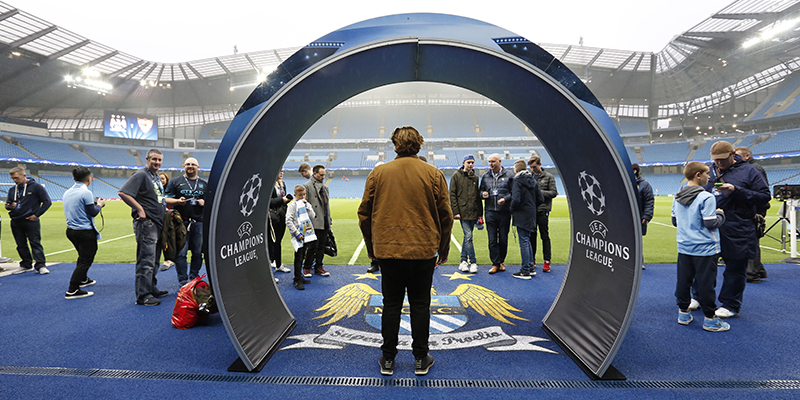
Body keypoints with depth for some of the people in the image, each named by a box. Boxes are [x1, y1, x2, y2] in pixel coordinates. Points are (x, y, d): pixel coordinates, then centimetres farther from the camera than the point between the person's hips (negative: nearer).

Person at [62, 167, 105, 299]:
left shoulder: (67, 192, 7)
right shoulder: (86, 193, -18)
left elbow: (76, 208, 14)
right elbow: (93, 213, -15)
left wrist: (93, 203, 17)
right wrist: (99, 205, 4)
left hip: (71, 230, 9)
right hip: (85, 232, -9)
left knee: (83, 257, 28)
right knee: (86, 260, -2)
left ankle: (83, 279, 45)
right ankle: (72, 291, -6)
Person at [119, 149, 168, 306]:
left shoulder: (157, 178, 18)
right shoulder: (141, 174, -10)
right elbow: (123, 193, -20)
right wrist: (140, 209, -19)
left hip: (157, 223, 10)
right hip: (146, 223, -10)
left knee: (154, 259, 17)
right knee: (146, 260, -7)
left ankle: (152, 288, 29)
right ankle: (143, 296, -2)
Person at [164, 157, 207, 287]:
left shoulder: (204, 184, 16)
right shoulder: (175, 182, 10)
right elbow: (166, 199, 5)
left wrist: (204, 203, -4)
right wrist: (178, 201, -14)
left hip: (199, 222, 2)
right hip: (181, 221, -2)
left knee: (198, 253, 4)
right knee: (181, 252, -4)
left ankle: (194, 278, 17)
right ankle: (183, 280, 5)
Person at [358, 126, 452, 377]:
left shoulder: (378, 173, 1)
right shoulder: (434, 174, 0)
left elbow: (364, 213, 5)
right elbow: (445, 216, 1)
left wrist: (370, 246, 17)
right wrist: (443, 249, 13)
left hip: (388, 249, 1)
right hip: (424, 250, 0)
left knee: (391, 304, 11)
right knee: (420, 304, 10)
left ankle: (387, 360, 20)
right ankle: (421, 359, 20)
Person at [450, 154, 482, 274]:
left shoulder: (475, 177, 15)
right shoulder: (456, 176, 2)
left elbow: (478, 196, 17)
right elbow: (452, 195, -2)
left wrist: (480, 214, 12)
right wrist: (456, 211, -9)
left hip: (473, 212, 4)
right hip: (463, 212, -4)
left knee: (467, 237, 9)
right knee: (468, 236, -10)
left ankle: (463, 261, 18)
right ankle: (473, 262, -4)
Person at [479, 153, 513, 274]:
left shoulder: (508, 176, 2)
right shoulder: (485, 176, 11)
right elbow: (481, 190, 20)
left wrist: (505, 199, -16)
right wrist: (483, 194, -3)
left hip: (504, 212, -2)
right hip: (490, 211, 2)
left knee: (503, 239, 6)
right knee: (492, 240, 0)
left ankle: (501, 261, 24)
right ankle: (496, 264, 7)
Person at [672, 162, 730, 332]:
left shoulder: (677, 197, 5)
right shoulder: (706, 197, -16)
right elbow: (711, 223, -17)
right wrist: (720, 214, 1)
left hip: (684, 247, 6)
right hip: (705, 248, -6)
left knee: (683, 280, 12)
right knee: (706, 283, 2)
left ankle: (683, 313, 22)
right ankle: (710, 319, 11)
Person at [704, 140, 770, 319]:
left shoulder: (748, 171, -1)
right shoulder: (710, 172, 10)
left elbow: (764, 196, -7)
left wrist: (736, 191, -19)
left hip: (737, 231, -4)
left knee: (735, 269, 5)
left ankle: (731, 306, 18)